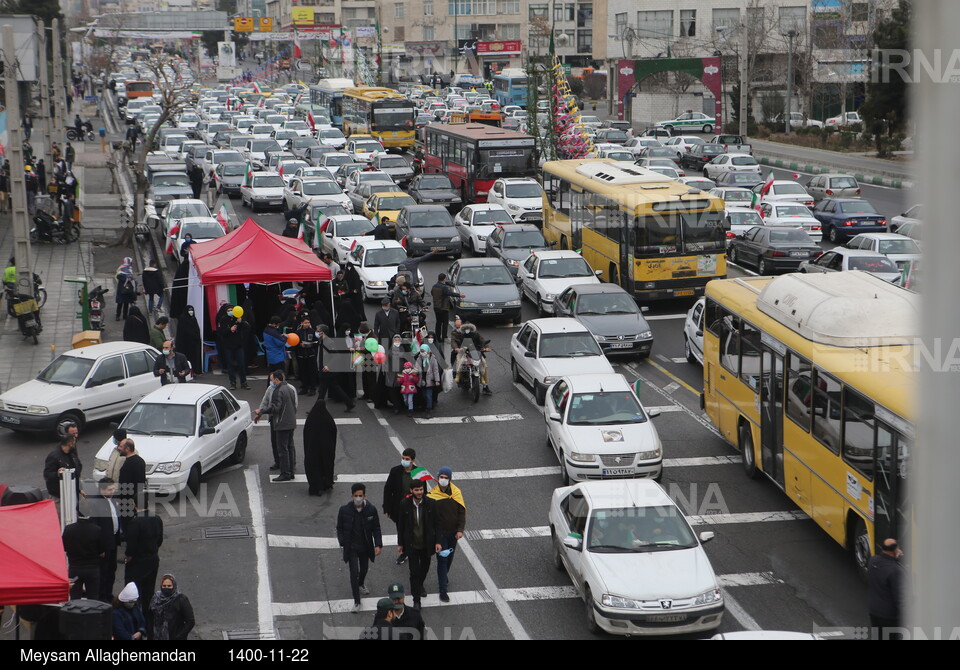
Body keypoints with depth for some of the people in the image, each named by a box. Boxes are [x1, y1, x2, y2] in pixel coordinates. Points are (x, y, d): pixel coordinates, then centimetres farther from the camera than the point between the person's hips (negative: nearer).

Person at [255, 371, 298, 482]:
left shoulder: (278, 391, -16)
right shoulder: (290, 389, 13)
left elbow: (275, 408, -23)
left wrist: (261, 412, -15)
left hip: (282, 425, -9)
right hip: (291, 423, 9)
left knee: (282, 449, -5)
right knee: (289, 448, 14)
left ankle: (285, 474, -5)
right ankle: (290, 472, 17)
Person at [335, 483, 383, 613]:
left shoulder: (371, 510, -11)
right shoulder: (344, 510, -13)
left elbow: (376, 529, -2)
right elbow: (339, 528, -1)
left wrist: (378, 545, -11)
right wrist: (343, 543, -9)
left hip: (366, 547, 3)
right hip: (351, 547, -3)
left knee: (364, 568, 22)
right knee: (354, 572, -8)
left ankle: (360, 585, 54)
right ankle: (356, 601, 1)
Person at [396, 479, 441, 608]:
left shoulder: (431, 503, -11)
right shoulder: (405, 504, -12)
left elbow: (437, 523, -2)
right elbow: (400, 525, -1)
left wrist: (437, 542, -6)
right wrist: (400, 544, 2)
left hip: (427, 544, 2)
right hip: (412, 545, -2)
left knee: (424, 568, 22)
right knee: (414, 572, -2)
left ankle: (420, 585, 52)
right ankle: (416, 599, 9)